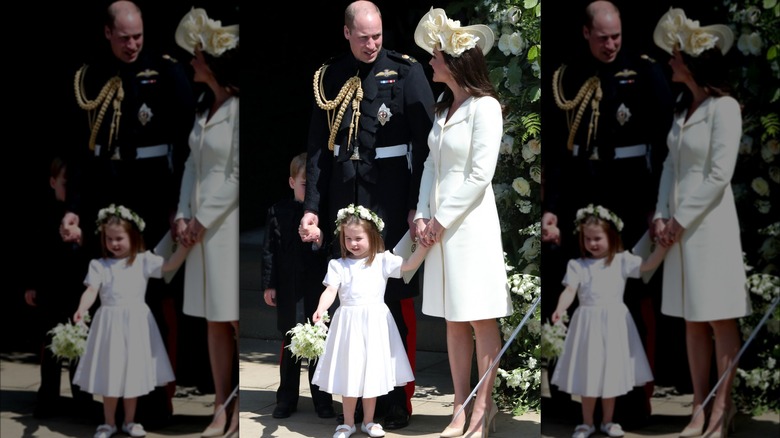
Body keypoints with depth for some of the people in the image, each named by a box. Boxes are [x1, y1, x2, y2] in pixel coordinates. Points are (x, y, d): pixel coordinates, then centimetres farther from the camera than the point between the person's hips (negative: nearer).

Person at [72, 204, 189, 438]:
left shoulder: (143, 260, 2)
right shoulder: (98, 265, 0)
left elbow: (170, 265, -8)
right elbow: (91, 290, -11)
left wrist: (184, 245, -22)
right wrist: (81, 309, -30)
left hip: (136, 323, 1)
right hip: (110, 324, -1)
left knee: (133, 372, 8)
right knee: (110, 374, 5)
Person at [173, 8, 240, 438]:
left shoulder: (237, 107, -13)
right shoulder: (205, 105, 12)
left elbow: (237, 175, -15)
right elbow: (193, 164, 14)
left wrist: (204, 219, -12)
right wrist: (183, 215, 4)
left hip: (228, 223, -8)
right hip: (201, 223, 8)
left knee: (235, 319, -2)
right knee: (214, 321, 10)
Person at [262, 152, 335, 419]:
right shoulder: (278, 212, 0)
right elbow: (270, 251, 1)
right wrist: (269, 285, -3)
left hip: (319, 290, 0)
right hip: (289, 291, 0)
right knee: (290, 346, 10)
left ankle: (322, 400, 15)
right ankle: (286, 399, 18)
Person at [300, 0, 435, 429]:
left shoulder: (406, 72, -2)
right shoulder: (329, 78, 8)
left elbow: (424, 143, -5)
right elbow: (318, 147, 10)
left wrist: (418, 205, -12)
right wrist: (312, 207, 3)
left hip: (391, 200, -3)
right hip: (343, 199, 4)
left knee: (397, 300, 1)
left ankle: (398, 399, 10)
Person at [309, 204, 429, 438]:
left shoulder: (382, 260, 3)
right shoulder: (337, 265, 2)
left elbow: (409, 265, -8)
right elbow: (330, 291, -8)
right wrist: (320, 309, -26)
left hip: (375, 323, 0)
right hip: (349, 322, 0)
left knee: (372, 371, 8)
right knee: (349, 372, 5)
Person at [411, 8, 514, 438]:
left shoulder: (484, 107, -11)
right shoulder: (443, 108, 13)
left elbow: (480, 175, -15)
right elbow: (432, 164, 13)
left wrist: (443, 219, -11)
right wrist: (423, 215, 2)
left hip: (471, 222, -8)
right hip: (440, 225, 8)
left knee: (480, 320, -1)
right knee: (453, 321, 10)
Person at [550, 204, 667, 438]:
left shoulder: (621, 260, 2)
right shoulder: (577, 265, 0)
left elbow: (648, 265, -7)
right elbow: (570, 290, -11)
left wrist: (662, 245, -21)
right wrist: (560, 309, -29)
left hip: (614, 324, 1)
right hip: (589, 324, -1)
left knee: (611, 373, 9)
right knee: (588, 374, 5)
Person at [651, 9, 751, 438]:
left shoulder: (723, 107, -11)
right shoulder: (683, 107, 12)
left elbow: (720, 174, -15)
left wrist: (682, 219, -12)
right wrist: (662, 215, 2)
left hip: (709, 222, -8)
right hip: (679, 224, 8)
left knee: (719, 319, -1)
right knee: (692, 320, 9)